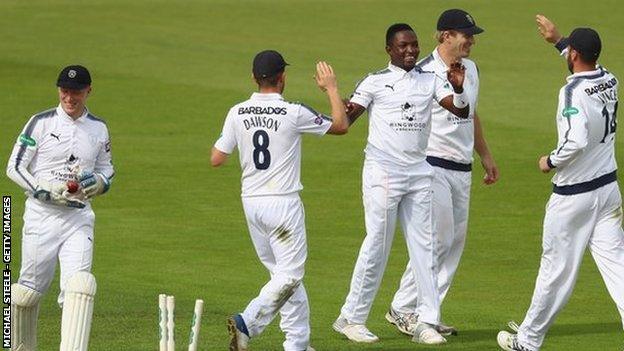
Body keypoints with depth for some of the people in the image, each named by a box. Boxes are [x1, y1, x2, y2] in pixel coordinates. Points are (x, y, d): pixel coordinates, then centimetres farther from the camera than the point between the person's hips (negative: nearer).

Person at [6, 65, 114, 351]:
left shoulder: (98, 128, 9)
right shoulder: (41, 123, -3)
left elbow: (107, 168, 22)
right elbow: (14, 168, -3)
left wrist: (99, 181, -2)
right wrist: (46, 191, -16)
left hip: (79, 217, 2)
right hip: (41, 216, -2)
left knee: (79, 285, -16)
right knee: (29, 289, 4)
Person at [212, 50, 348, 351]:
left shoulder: (237, 113, -1)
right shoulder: (294, 113, -11)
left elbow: (216, 159, 3)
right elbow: (341, 125, 2)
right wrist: (331, 88, 14)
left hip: (251, 202, 6)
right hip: (282, 203, -6)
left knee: (285, 273, 15)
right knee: (289, 275, -3)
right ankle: (247, 323, -21)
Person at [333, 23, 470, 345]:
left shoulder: (430, 81, 9)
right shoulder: (375, 82, -2)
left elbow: (461, 111, 1)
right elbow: (344, 120, -9)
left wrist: (458, 88, -19)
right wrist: (343, 111, -33)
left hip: (419, 173, 5)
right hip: (382, 172, -5)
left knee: (424, 246, 4)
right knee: (377, 245, -5)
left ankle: (426, 322, 7)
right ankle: (351, 319, 3)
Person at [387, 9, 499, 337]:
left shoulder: (471, 69, 12)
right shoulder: (423, 73, -13)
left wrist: (485, 155, 27)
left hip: (463, 170, 8)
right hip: (432, 167, -8)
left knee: (455, 242, 7)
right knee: (439, 240, -11)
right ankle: (401, 309, -1)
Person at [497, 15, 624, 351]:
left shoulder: (573, 91, -20)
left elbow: (577, 142, -32)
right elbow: (587, 62, 29)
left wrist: (550, 161, -15)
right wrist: (557, 40, 36)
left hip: (573, 194, -7)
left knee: (556, 268, 5)